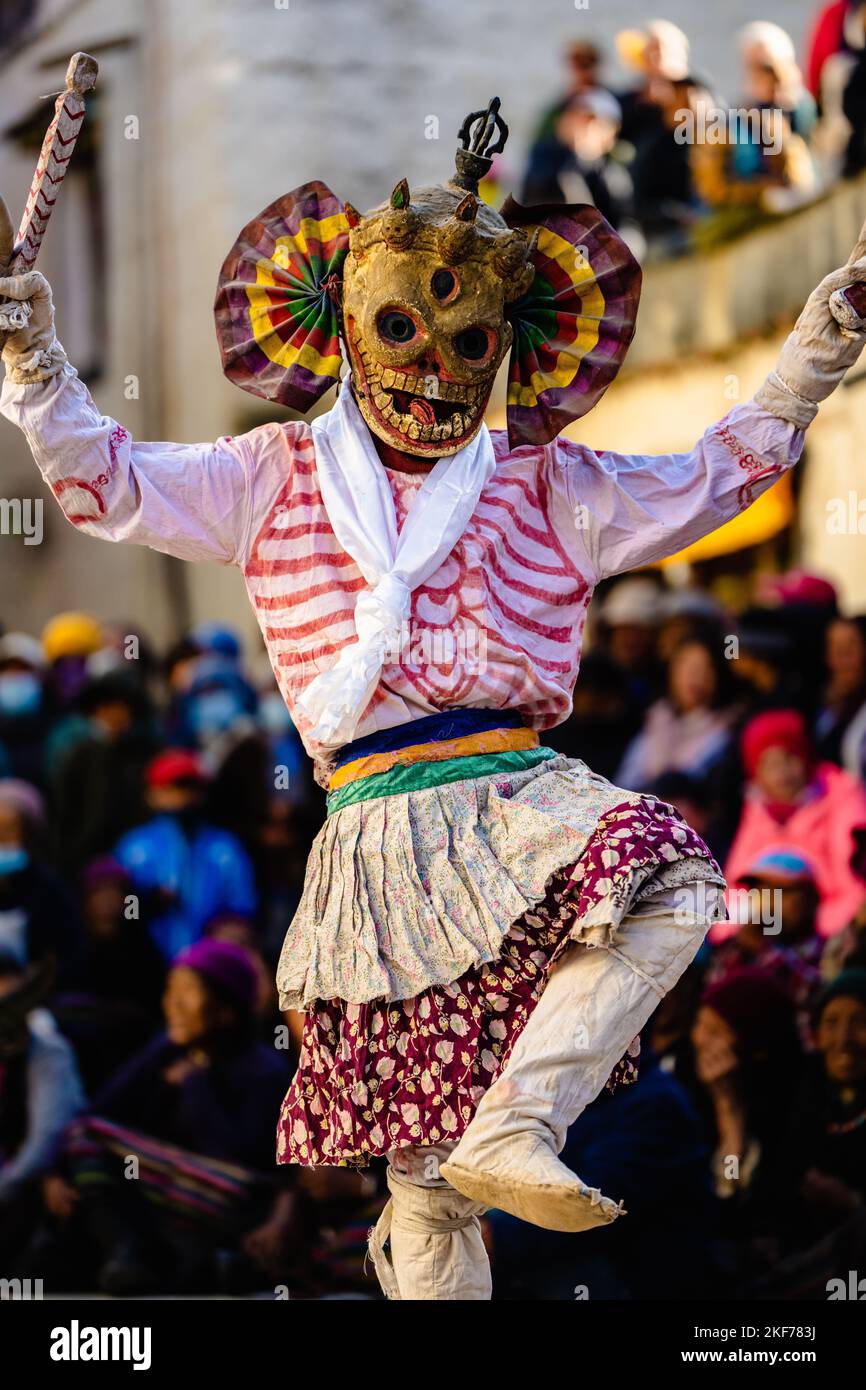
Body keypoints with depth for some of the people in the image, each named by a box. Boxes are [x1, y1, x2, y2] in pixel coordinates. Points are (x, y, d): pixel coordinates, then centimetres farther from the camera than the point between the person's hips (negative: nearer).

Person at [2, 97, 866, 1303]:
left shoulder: (549, 489, 18)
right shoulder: (276, 480, 14)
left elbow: (707, 482, 22)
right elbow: (110, 486, 11)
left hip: (522, 795, 1)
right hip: (382, 828, -1)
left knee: (668, 883, -32)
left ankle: (512, 1128, -32)